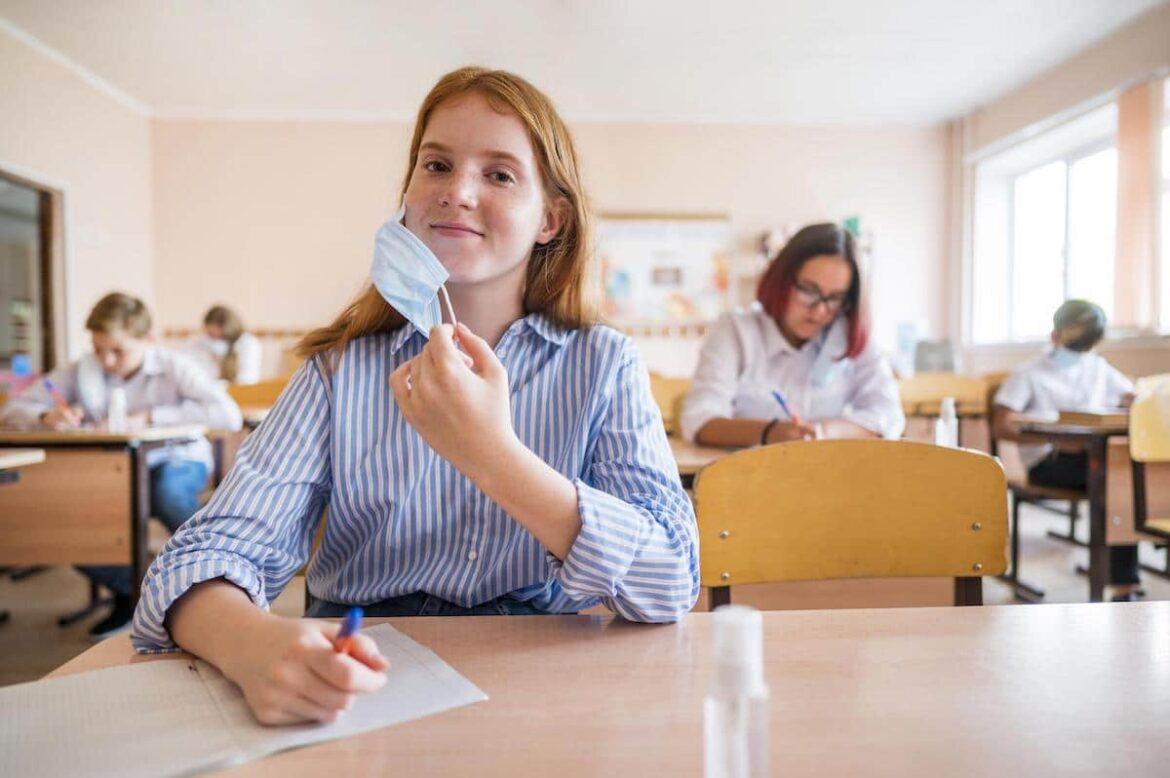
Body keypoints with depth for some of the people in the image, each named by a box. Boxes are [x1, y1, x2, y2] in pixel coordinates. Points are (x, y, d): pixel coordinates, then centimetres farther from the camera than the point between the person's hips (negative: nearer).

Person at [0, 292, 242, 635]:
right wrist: (46, 417, -24)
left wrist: (149, 417, -30)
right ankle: (130, 591, 7)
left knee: (169, 491, -38)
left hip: (176, 461, -4)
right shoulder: (81, 371, -5)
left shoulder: (172, 367, -15)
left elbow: (229, 415, -30)